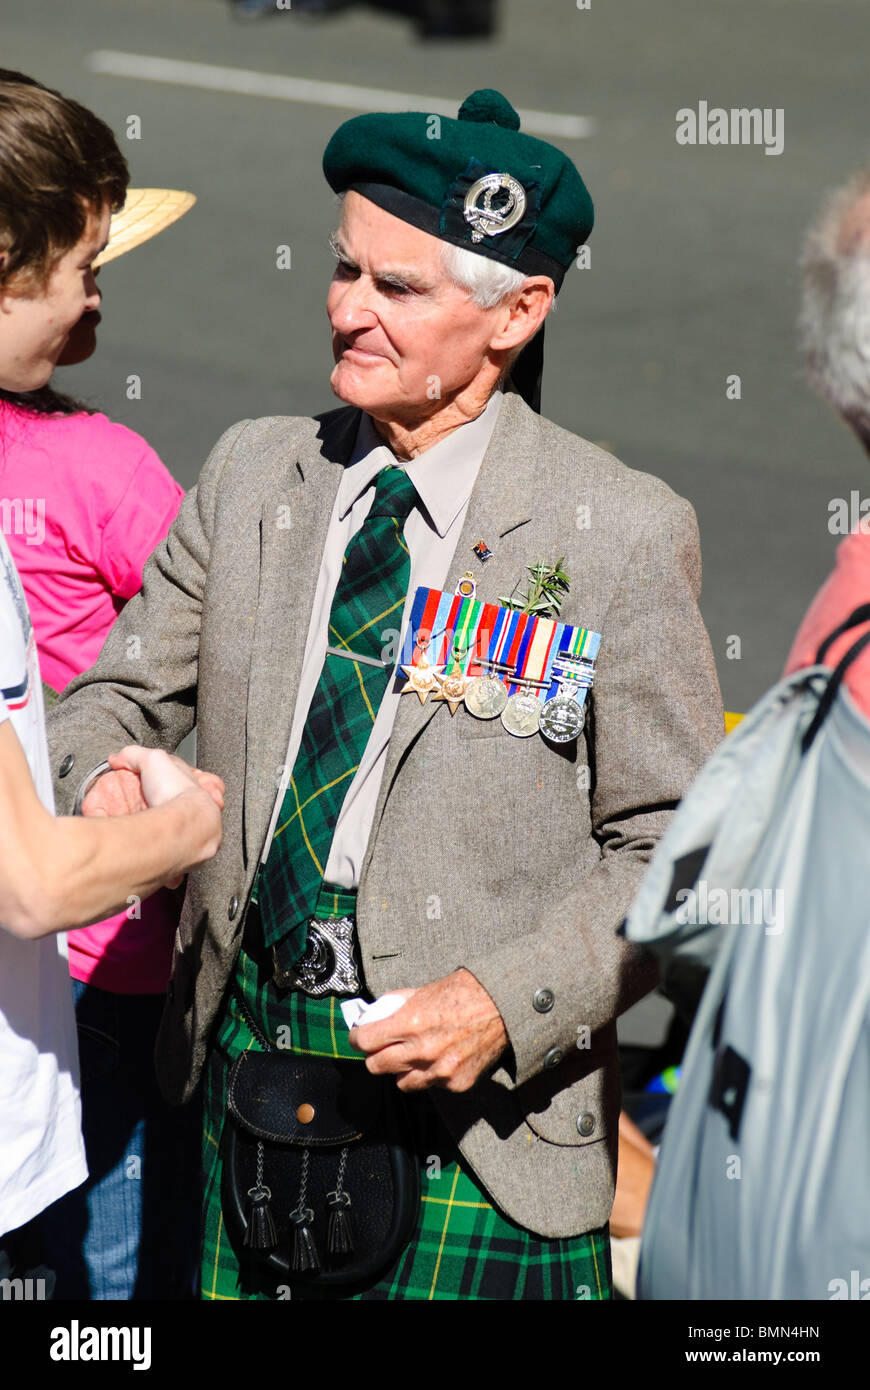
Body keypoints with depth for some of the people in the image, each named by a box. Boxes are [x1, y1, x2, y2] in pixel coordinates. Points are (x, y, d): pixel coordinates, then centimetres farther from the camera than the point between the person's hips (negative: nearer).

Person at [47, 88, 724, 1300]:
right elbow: (122, 696, 11)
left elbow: (674, 853, -6)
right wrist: (102, 778, -12)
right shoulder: (252, 473, 6)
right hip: (246, 1059, 4)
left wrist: (507, 1004, -18)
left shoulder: (623, 535, -9)